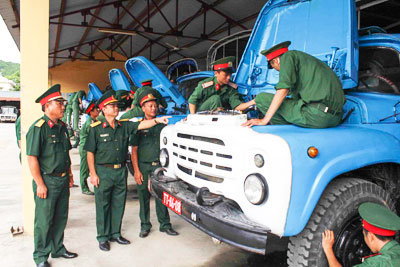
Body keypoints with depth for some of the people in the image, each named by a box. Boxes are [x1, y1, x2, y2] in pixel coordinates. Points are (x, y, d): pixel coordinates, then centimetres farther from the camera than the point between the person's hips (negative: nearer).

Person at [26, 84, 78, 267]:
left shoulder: (61, 127, 11)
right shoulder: (38, 128, -15)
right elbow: (32, 158, -17)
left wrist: (69, 174, 17)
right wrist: (40, 184, -18)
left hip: (63, 181, 8)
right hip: (47, 181, -8)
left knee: (61, 218, 17)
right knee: (44, 221, 5)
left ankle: (58, 249, 33)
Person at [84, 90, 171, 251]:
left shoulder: (124, 126, 6)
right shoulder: (96, 128, -5)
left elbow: (141, 125, -6)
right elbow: (90, 152, -5)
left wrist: (157, 120, -21)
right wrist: (93, 174, -10)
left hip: (121, 171, 4)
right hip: (103, 171, -4)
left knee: (118, 205, 13)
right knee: (103, 205, 6)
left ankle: (115, 234, 28)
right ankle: (103, 238, 19)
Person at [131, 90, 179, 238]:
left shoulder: (162, 125, 10)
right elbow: (134, 150, -1)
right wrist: (136, 170, -9)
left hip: (159, 165, 2)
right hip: (143, 166, -2)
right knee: (144, 197, 6)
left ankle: (165, 225, 18)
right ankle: (145, 226, 20)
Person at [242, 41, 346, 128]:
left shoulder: (288, 56, 1)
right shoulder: (303, 57, 27)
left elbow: (283, 90, -13)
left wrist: (264, 120, -12)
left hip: (317, 114, -9)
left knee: (262, 98, -2)